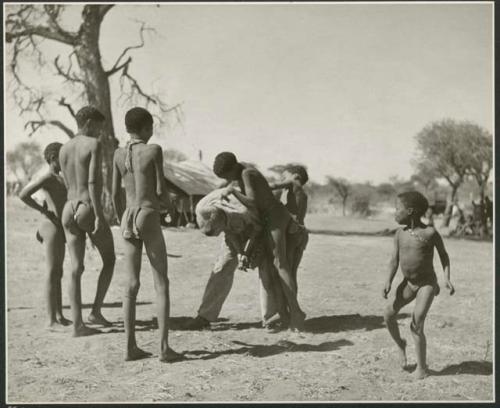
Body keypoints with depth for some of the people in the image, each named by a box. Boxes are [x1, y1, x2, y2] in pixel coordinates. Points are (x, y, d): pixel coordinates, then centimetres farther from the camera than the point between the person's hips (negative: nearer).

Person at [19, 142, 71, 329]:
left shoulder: (58, 179, 18)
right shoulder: (47, 177, -11)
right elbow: (23, 195, -21)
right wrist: (44, 211, -15)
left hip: (59, 229, 10)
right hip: (51, 228, -10)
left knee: (58, 273, 12)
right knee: (52, 273, -8)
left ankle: (59, 316, 18)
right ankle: (52, 319, -5)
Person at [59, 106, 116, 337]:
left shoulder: (63, 149, 15)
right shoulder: (94, 145, -7)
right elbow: (93, 183, -17)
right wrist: (99, 216, -19)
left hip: (69, 210, 6)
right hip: (89, 210, -6)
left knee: (76, 269, 4)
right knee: (109, 260, 14)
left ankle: (77, 324, 1)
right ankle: (96, 312, 10)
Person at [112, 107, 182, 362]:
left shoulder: (119, 154, 7)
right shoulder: (154, 150, -7)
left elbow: (115, 193, 9)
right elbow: (160, 189, -7)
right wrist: (167, 203, 15)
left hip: (129, 220, 5)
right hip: (149, 218, -5)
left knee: (131, 286, 8)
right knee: (161, 284, 1)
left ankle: (130, 346, 10)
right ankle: (163, 347, -2)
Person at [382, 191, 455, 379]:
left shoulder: (430, 233, -14)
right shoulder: (400, 234, -1)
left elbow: (444, 255, -1)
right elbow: (394, 260, -2)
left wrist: (447, 278, -9)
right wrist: (389, 282, -15)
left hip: (427, 284, -5)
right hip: (408, 283, 5)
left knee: (416, 325, -11)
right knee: (389, 314, -6)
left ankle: (421, 367, 4)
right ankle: (400, 344, 22)